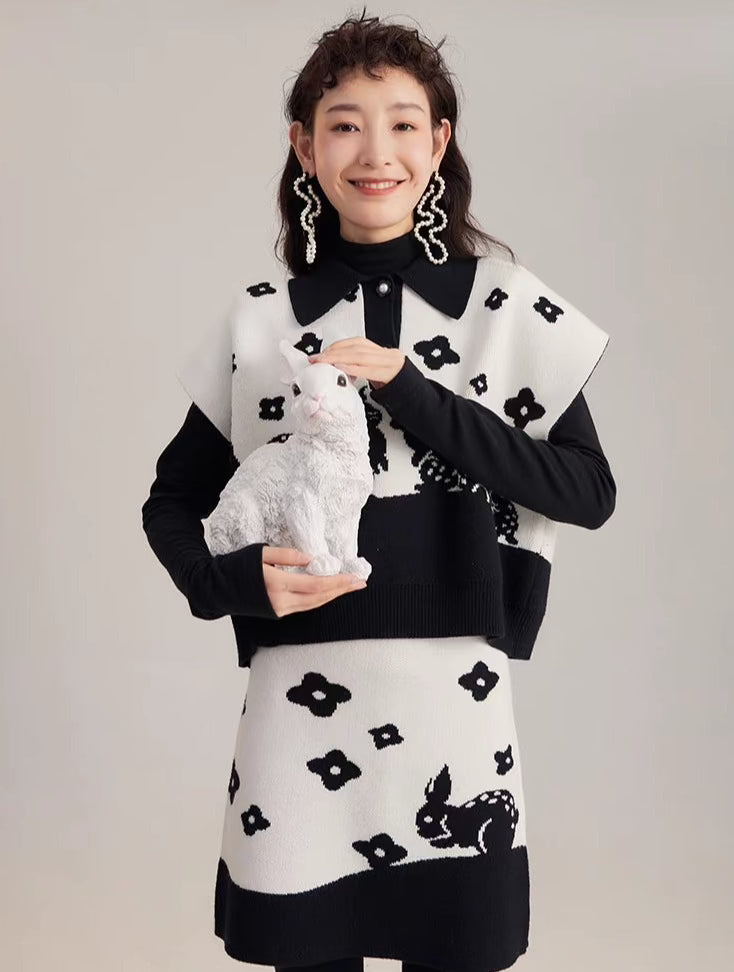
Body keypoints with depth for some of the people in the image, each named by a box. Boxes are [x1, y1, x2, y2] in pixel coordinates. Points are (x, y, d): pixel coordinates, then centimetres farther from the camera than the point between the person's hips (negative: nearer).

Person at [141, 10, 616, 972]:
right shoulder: (261, 323, 2)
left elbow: (589, 489, -6)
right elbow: (171, 502, 8)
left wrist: (413, 395, -15)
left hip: (455, 701, 0)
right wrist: (242, 579, -12)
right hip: (302, 708, 1)